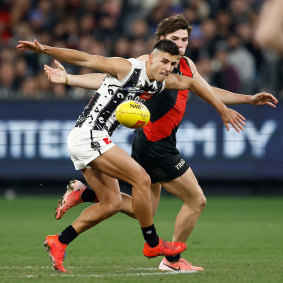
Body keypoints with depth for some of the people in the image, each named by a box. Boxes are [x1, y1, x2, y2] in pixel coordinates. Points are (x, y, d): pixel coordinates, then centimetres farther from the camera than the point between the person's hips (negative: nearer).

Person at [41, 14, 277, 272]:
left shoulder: (186, 65, 14)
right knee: (196, 201, -2)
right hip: (155, 146, -9)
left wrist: (250, 99, 20)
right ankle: (172, 260, 12)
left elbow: (211, 93, 24)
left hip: (160, 145, 9)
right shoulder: (148, 63, -10)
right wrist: (68, 79, -18)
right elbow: (107, 79, -9)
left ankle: (84, 193, 16)